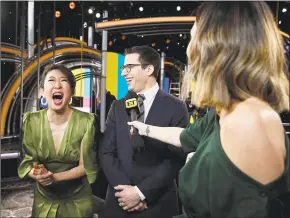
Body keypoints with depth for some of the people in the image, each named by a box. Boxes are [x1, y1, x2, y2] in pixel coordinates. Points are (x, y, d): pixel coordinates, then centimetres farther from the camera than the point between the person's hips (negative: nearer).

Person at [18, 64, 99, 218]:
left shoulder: (86, 121, -16)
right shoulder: (31, 121, -8)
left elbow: (86, 166, -12)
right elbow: (28, 161, -4)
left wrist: (54, 177, -24)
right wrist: (39, 175, -24)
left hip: (78, 200, -2)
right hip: (44, 199, 2)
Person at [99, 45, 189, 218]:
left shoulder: (175, 107, -7)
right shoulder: (118, 107, 4)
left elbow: (177, 158, -12)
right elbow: (106, 152, 1)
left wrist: (141, 192, -14)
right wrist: (123, 188, -12)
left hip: (157, 203, -3)